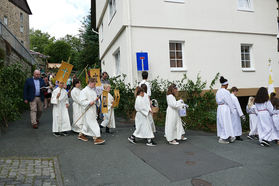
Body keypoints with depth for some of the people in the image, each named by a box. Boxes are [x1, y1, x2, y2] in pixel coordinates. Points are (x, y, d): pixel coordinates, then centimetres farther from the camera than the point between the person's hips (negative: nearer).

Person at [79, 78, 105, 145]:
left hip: (93, 109, 8)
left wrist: (96, 99, -1)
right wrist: (89, 102, -29)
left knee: (87, 123, 17)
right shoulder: (84, 91, -10)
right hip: (88, 110, -8)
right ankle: (96, 138, -7)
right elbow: (82, 101, -16)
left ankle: (82, 134, 33)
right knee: (93, 124, -9)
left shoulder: (93, 90, 14)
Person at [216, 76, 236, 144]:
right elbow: (229, 102, -12)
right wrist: (232, 110, 1)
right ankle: (222, 138, 6)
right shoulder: (226, 92, -15)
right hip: (225, 108, -8)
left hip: (219, 108, 8)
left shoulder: (218, 91, 9)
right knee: (225, 123, 1)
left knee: (221, 123, 14)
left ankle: (221, 137, 22)